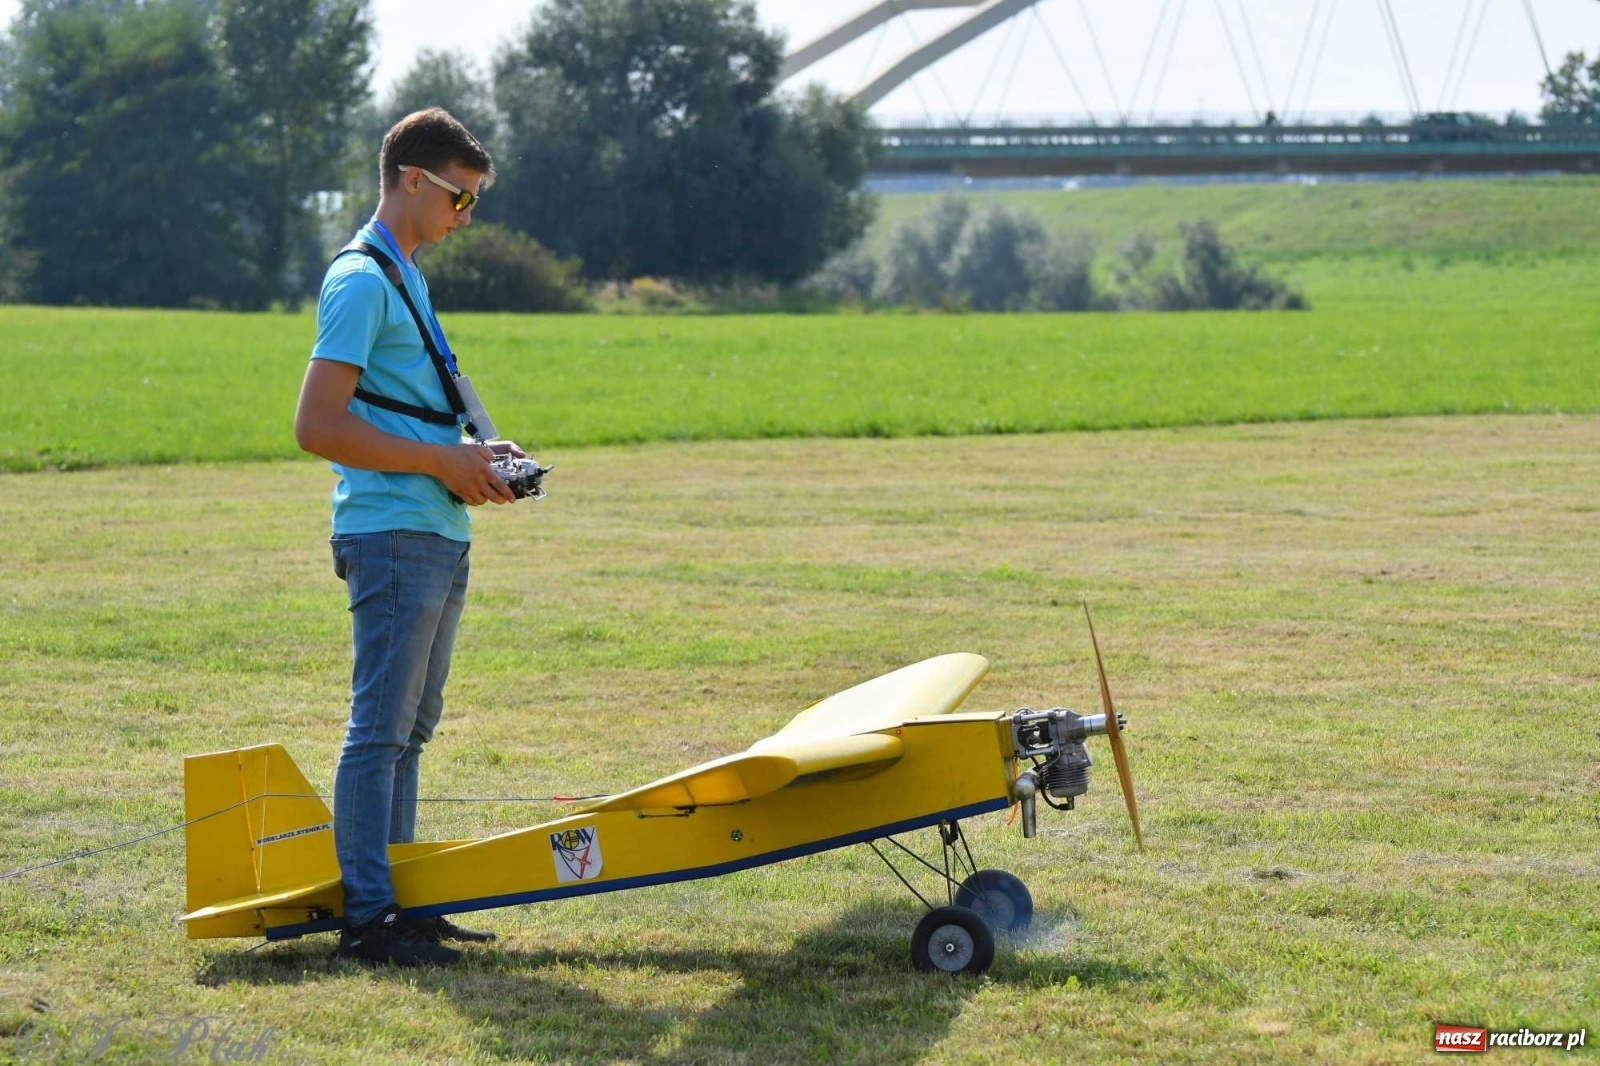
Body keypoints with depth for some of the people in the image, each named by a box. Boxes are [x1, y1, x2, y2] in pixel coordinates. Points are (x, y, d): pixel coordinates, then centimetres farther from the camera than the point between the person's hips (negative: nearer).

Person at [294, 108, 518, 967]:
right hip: (393, 536, -10)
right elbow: (318, 426, -19)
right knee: (379, 728, -7)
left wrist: (472, 454, 12)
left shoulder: (404, 278, 19)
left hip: (439, 536, 10)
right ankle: (366, 918, -5)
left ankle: (401, 896, 20)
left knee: (408, 728, 14)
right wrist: (441, 463, -16)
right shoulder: (361, 281, -11)